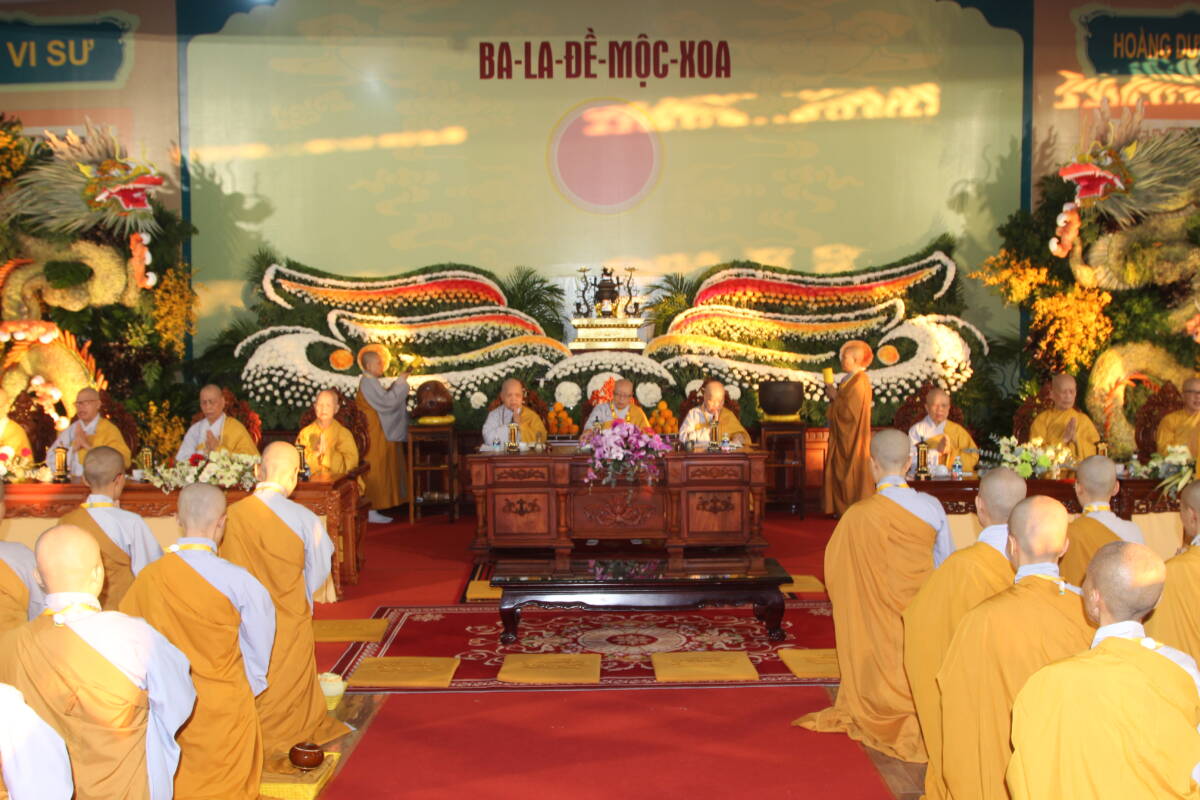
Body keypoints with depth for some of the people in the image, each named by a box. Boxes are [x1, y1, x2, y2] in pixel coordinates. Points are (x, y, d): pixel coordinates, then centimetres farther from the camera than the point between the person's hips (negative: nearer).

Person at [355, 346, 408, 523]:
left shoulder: (370, 382, 14)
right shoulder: (369, 383, -18)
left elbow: (384, 400, 16)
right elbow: (387, 402, -24)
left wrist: (397, 384, 8)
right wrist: (400, 382, -15)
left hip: (376, 434, 10)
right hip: (374, 435, -10)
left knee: (377, 471, 13)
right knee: (375, 470, -6)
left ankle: (373, 509, 18)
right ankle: (372, 511, -2)